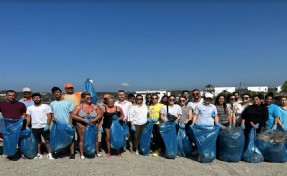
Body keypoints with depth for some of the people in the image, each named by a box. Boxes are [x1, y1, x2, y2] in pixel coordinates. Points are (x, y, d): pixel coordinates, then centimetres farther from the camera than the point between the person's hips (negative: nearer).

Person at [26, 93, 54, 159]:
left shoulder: (46, 106, 3)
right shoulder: (30, 108, 12)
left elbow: (49, 116, -1)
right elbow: (28, 117, 11)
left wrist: (47, 125, -13)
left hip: (44, 127, -2)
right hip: (34, 127, 2)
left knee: (47, 141, -1)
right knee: (38, 141, 10)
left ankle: (49, 154, 7)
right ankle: (39, 154, 22)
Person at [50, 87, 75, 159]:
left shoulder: (67, 102, 1)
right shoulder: (52, 103, 11)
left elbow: (71, 114, -1)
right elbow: (52, 113, 15)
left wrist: (70, 124, -10)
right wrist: (52, 117, -9)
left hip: (67, 124, -3)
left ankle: (72, 153, 3)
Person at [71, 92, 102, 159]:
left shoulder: (95, 107, 5)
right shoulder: (79, 107, -1)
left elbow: (100, 115, 2)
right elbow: (73, 115, -8)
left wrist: (94, 120, -16)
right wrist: (83, 119, -16)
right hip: (82, 125, -2)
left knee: (95, 138, 4)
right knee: (82, 139, 1)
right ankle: (81, 154, 13)